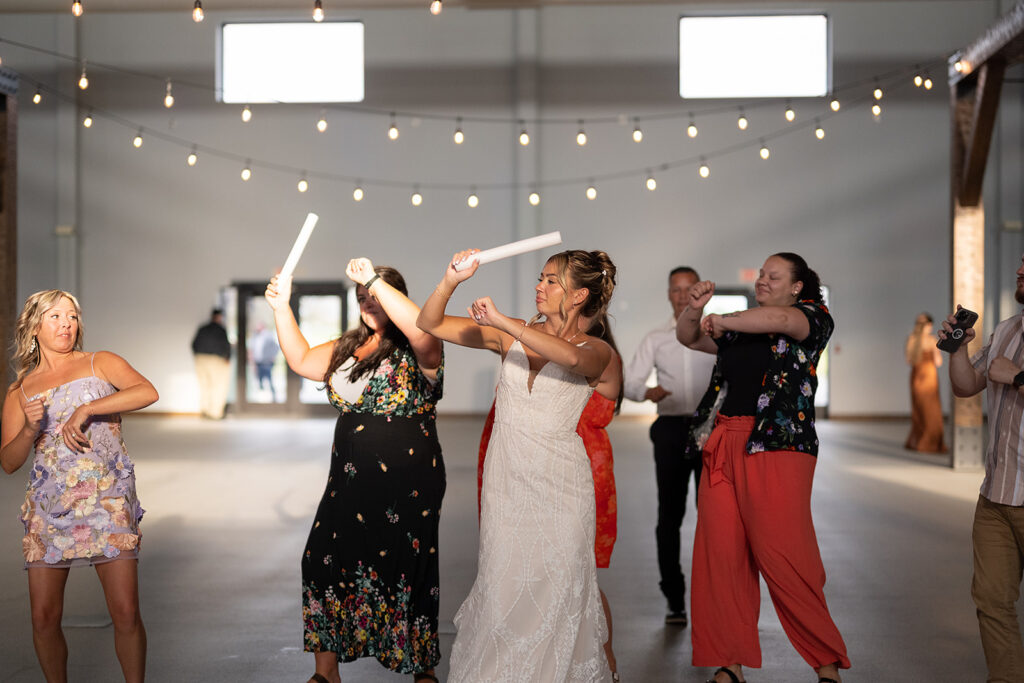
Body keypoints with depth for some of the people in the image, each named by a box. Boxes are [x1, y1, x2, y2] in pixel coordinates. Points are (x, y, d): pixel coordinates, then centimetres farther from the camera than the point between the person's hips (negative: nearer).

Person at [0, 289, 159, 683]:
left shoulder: (100, 364, 7)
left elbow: (147, 392, -13)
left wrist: (86, 409, -18)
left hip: (108, 503, -2)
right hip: (48, 509, 2)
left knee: (126, 613, -9)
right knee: (44, 618, 0)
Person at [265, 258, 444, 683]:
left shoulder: (414, 351, -9)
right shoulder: (348, 348, 14)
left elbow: (424, 330, -31)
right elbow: (301, 360, 18)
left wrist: (376, 281, -31)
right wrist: (281, 307, 9)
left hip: (406, 486, -6)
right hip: (349, 482, 6)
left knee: (408, 572, 1)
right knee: (325, 563, 5)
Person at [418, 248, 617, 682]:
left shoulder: (595, 350, -2)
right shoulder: (513, 336, 6)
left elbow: (570, 356, -28)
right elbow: (430, 324, 4)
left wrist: (501, 320, -28)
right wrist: (451, 280, -14)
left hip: (560, 485, -2)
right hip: (506, 480, 3)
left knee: (556, 589, 1)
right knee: (502, 586, 3)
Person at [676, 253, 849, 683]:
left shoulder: (813, 317, 7)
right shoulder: (740, 327, 23)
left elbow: (782, 319, -14)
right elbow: (688, 338, 24)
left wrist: (722, 322, -6)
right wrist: (694, 309, 3)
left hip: (777, 445, -5)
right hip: (724, 446, 6)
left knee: (784, 557, -10)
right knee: (720, 555, -1)